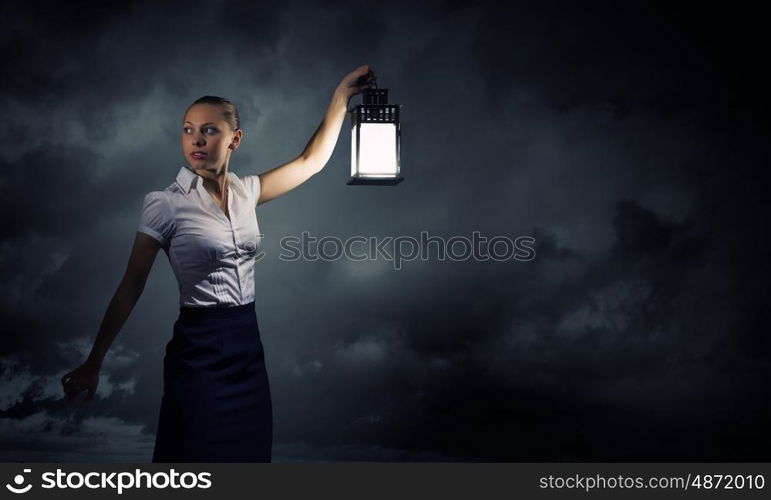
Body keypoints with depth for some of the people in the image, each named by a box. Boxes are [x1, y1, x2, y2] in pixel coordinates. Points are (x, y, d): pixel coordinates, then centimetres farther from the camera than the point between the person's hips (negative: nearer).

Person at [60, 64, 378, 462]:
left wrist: (342, 95, 11)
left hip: (247, 345, 5)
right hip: (199, 350, -5)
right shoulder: (166, 204, -10)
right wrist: (93, 363, -6)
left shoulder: (245, 191, 5)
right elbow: (130, 287, -7)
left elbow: (311, 161, 12)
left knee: (249, 452, 14)